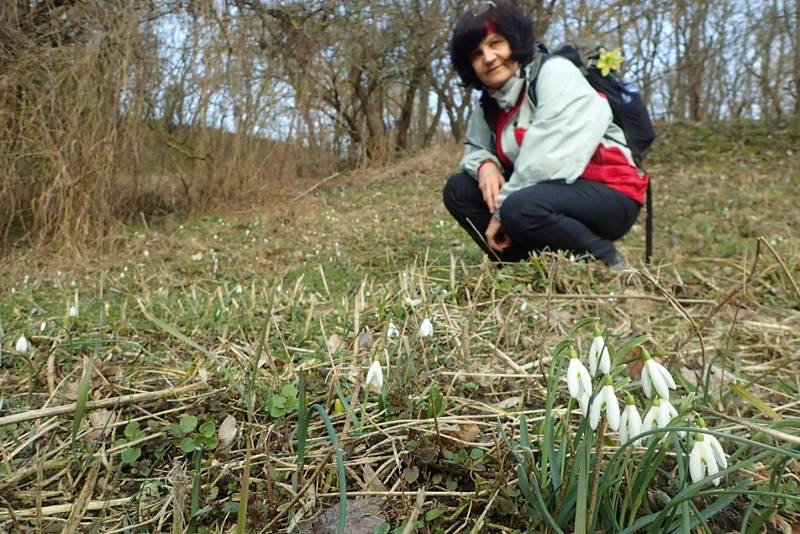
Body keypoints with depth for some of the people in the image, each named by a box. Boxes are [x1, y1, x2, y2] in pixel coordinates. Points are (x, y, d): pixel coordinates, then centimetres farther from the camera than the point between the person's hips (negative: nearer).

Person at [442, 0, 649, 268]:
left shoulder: (555, 72, -14)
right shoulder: (490, 103, 8)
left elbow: (551, 159, -24)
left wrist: (502, 211, -20)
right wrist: (485, 165, -9)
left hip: (609, 195, -8)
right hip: (552, 192, 8)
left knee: (520, 208, -35)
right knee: (458, 189, 0)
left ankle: (604, 261, -10)